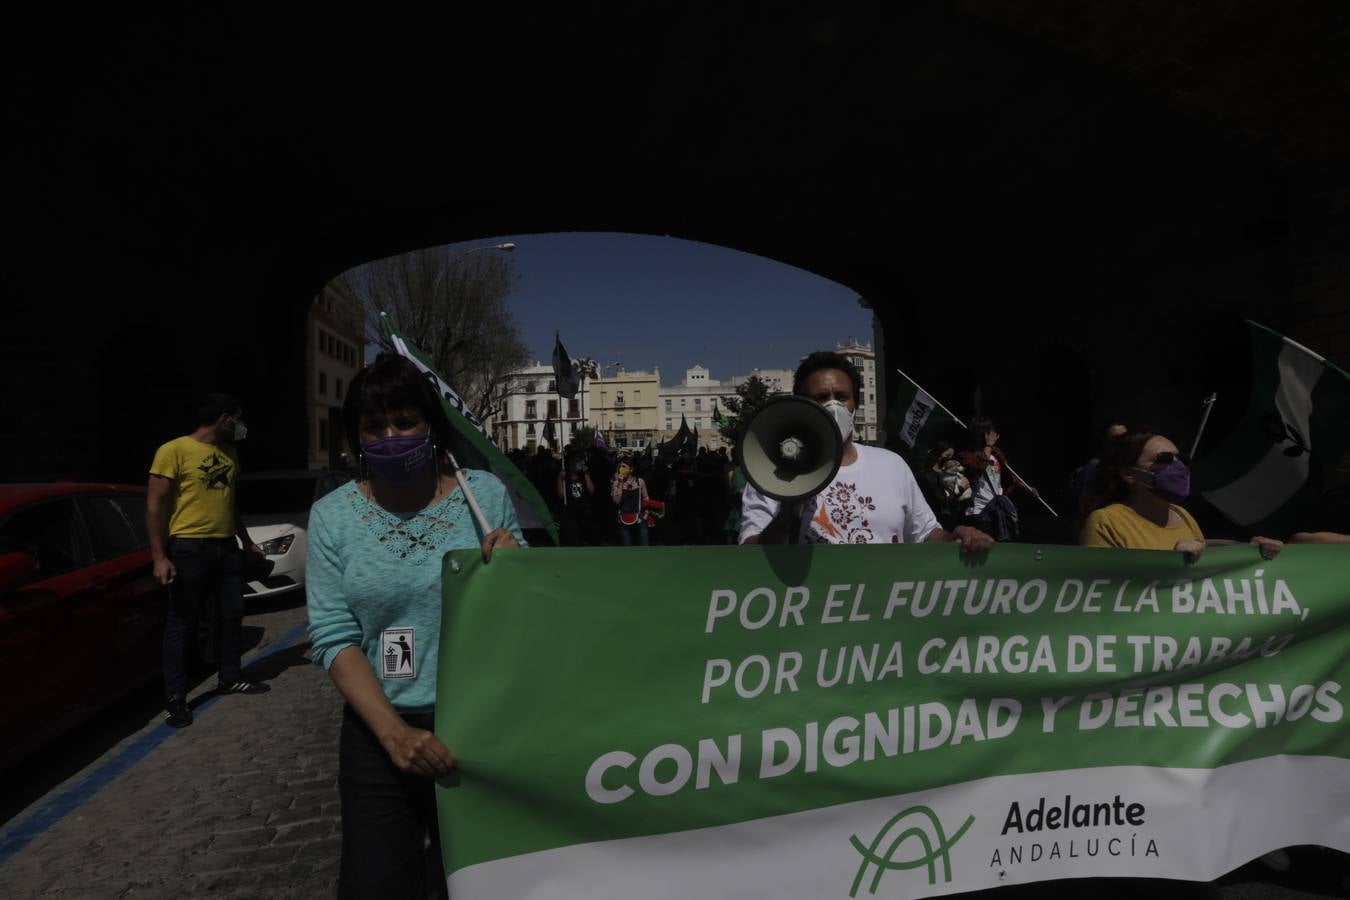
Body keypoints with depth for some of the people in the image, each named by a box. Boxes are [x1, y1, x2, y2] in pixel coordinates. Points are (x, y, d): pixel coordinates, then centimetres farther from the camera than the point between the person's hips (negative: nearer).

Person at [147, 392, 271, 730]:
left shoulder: (229, 452, 13)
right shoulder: (174, 450, -11)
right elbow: (154, 505, -11)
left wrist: (246, 541, 25)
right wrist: (159, 557, -16)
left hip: (226, 547, 7)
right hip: (189, 549, -7)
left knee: (230, 615, 15)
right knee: (182, 624, 2)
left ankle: (229, 678, 31)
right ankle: (175, 700, 11)